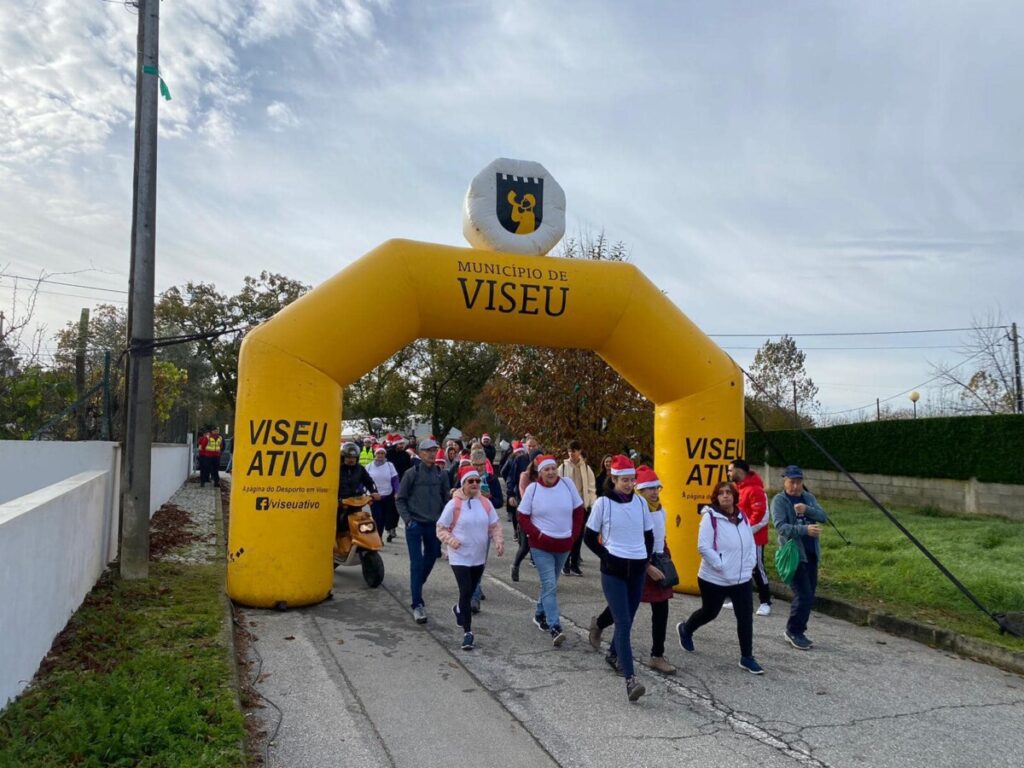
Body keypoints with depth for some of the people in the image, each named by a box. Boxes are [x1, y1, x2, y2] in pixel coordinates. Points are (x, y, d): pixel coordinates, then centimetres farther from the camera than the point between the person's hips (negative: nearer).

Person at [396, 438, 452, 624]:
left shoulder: (441, 475, 3)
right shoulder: (412, 473, -5)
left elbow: (445, 500, 11)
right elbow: (400, 499, -1)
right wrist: (408, 519, -11)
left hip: (434, 525, 4)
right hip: (415, 525, -4)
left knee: (430, 560, 16)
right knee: (417, 564, -6)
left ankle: (417, 587, 41)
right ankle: (417, 605, -2)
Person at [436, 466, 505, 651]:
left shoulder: (485, 503, -1)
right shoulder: (453, 504, -12)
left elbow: (495, 525, 6)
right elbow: (441, 529, -5)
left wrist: (498, 541, -12)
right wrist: (450, 540, -23)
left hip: (479, 557, 5)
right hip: (460, 557, -4)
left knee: (470, 592, 18)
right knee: (466, 592, -12)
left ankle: (459, 609, 50)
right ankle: (467, 632, 0)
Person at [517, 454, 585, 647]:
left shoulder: (567, 484, -3)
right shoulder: (532, 489, -8)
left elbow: (578, 511, 6)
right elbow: (523, 517, -3)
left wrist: (574, 534, -1)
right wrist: (537, 534, -13)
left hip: (564, 545, 3)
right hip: (541, 546, -3)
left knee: (550, 584, 17)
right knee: (550, 585, -11)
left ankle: (540, 615, 38)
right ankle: (555, 629, -12)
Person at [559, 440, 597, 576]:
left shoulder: (586, 468, 4)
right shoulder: (563, 467, -2)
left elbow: (591, 487, 5)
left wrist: (593, 505, -3)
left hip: (582, 506, 2)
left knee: (579, 536, 8)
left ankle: (574, 564, 18)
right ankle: (566, 564, 14)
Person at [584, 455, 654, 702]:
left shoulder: (640, 502, 4)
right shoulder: (603, 503, -8)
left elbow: (649, 535, 14)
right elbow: (589, 537, -1)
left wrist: (646, 559, 3)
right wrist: (607, 556, -9)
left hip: (637, 570, 4)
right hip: (613, 570, -4)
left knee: (626, 619, 15)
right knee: (623, 622, -12)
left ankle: (614, 655, 40)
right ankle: (630, 679, -14)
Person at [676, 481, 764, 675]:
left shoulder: (742, 517, 4)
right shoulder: (710, 517, -16)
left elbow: (751, 543, 14)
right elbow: (703, 547, -20)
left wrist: (750, 563, 1)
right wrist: (720, 566, -20)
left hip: (742, 579, 5)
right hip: (714, 579, -5)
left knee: (746, 617, 1)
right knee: (710, 612, 13)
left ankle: (747, 658, 14)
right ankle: (685, 629, 42)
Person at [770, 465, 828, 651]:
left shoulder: (808, 498, 12)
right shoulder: (779, 500, -7)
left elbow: (824, 517, 0)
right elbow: (780, 527, -18)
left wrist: (807, 509, -18)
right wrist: (805, 529, -30)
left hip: (811, 553, 7)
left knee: (809, 595, 11)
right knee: (803, 595, -10)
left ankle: (798, 631, 24)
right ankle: (793, 631, 7)